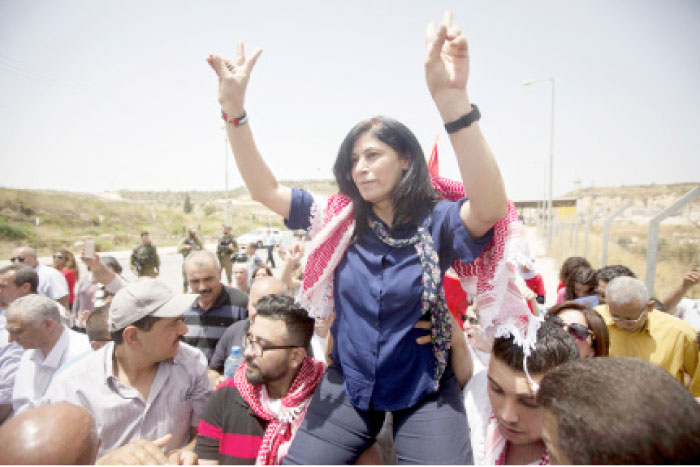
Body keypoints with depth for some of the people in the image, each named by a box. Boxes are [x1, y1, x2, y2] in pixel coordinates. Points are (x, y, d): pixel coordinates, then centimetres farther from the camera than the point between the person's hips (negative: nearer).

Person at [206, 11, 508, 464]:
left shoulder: (437, 221, -16)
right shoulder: (341, 218, -5)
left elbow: (490, 208, -37)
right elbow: (266, 189, -5)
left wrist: (452, 98, -49)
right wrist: (234, 110, -16)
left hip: (424, 392, -2)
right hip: (348, 385, 3)